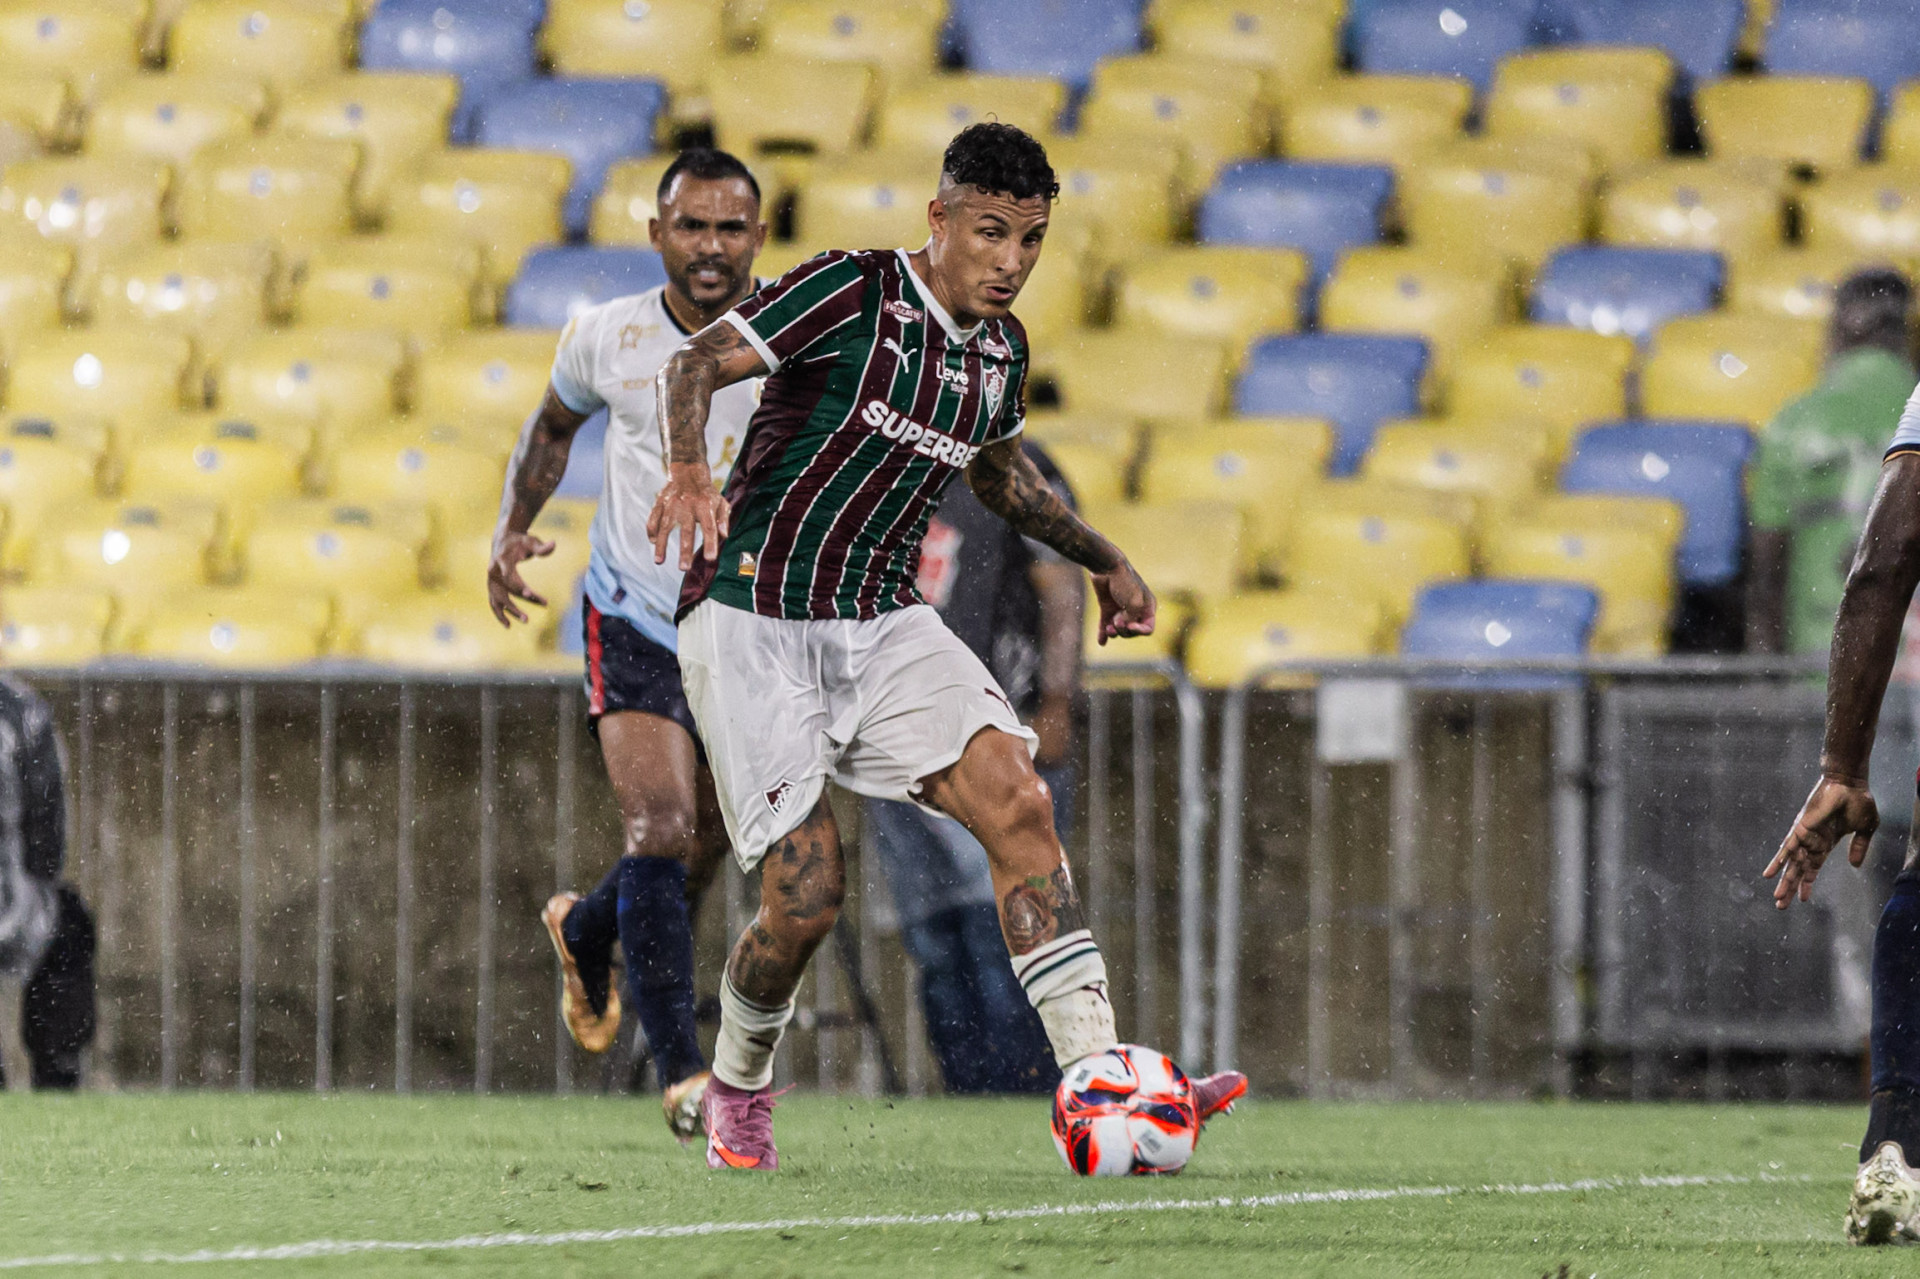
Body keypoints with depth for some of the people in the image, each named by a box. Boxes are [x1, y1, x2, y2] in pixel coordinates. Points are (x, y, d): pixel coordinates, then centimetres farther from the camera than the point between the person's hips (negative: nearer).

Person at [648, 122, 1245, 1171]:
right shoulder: (850, 293, -11)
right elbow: (693, 366, -16)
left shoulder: (1000, 353, 9)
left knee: (1014, 798, -18)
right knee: (805, 897, -11)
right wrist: (688, 466, -36)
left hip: (882, 626, 6)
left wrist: (1103, 559, 33)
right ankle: (737, 1092, 20)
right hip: (752, 623, -6)